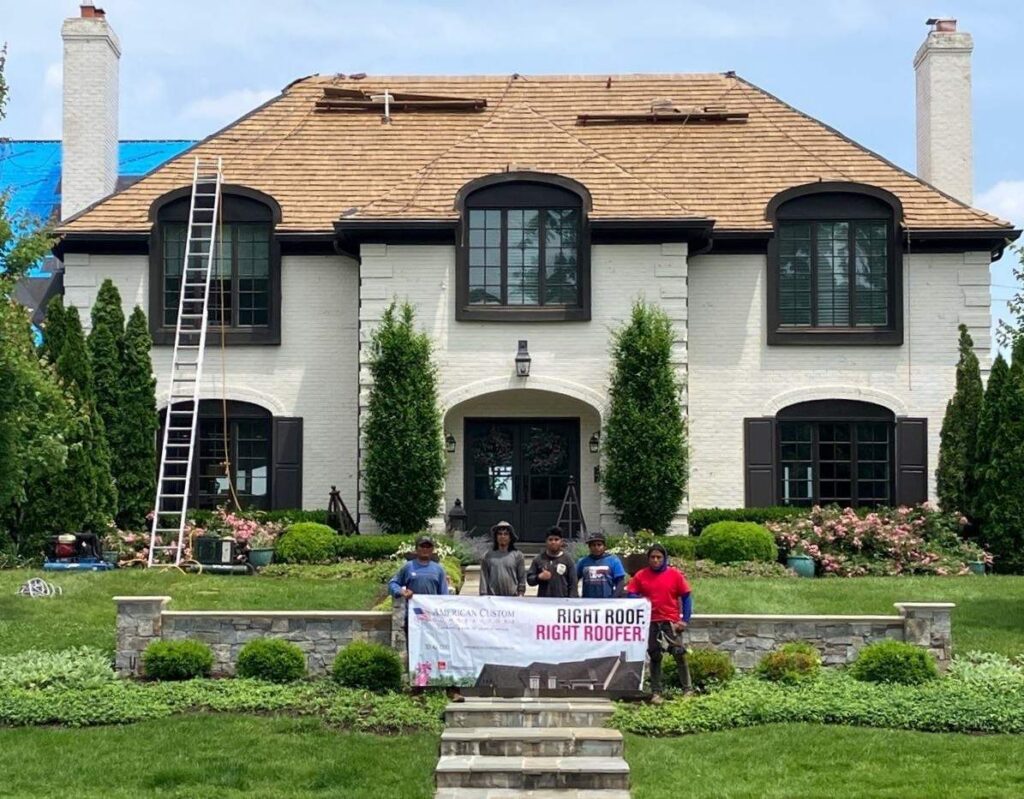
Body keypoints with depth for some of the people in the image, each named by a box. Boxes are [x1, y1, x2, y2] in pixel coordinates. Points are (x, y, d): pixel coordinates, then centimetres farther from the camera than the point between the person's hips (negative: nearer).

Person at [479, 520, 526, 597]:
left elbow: (522, 577, 6)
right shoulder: (488, 556, 9)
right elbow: (484, 578, 7)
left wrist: (520, 594, -2)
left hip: (512, 598, 0)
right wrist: (484, 595, 0)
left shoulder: (517, 555, 7)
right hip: (493, 598, 0)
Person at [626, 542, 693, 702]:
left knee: (679, 654, -7)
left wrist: (685, 620, -6)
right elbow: (631, 594, 7)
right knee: (654, 657, 6)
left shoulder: (675, 574, 0)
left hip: (671, 621, -2)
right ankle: (656, 692, 11)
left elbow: (685, 598, 2)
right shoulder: (640, 576, 4)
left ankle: (688, 690, 0)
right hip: (651, 622, 2)